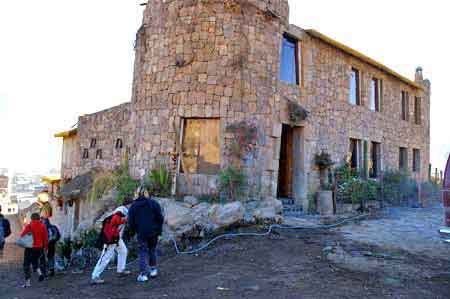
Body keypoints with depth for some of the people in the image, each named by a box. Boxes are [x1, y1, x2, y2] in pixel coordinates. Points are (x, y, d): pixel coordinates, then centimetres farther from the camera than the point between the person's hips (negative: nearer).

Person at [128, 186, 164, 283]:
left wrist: (133, 230, 17)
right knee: (152, 250, 19)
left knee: (143, 253, 6)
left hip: (141, 233, -1)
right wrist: (159, 229, 6)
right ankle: (153, 269, 25)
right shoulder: (153, 203, -1)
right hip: (153, 232, 1)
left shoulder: (133, 206, 1)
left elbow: (131, 223, -1)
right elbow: (160, 217, -5)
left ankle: (143, 274, -1)